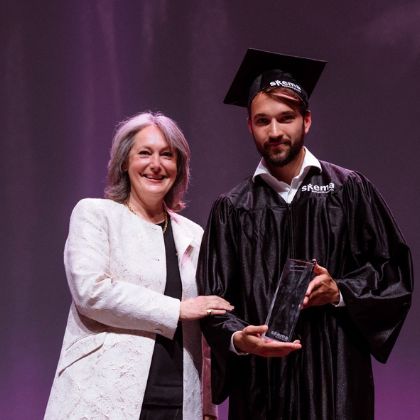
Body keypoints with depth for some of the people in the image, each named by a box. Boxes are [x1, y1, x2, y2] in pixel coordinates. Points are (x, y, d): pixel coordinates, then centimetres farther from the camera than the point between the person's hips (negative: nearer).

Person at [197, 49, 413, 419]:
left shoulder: (349, 190, 6)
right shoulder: (231, 210, 8)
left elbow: (394, 271, 5)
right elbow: (213, 297, 3)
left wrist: (340, 291, -12)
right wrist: (238, 338, -16)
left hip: (335, 378, -1)